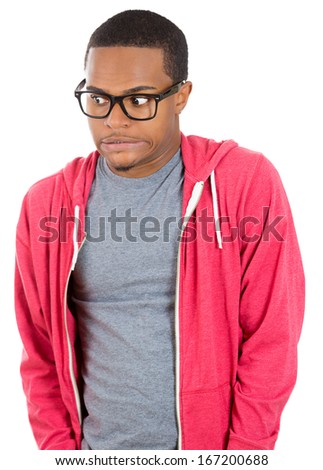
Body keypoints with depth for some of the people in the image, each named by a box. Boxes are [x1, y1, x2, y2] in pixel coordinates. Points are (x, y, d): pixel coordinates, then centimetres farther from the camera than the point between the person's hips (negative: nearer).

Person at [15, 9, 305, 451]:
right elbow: (41, 353, 2)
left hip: (210, 442, -1)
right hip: (96, 446, 2)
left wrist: (242, 452, -9)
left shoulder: (247, 183, -14)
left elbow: (271, 341, -10)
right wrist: (60, 448, -1)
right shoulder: (46, 204, -5)